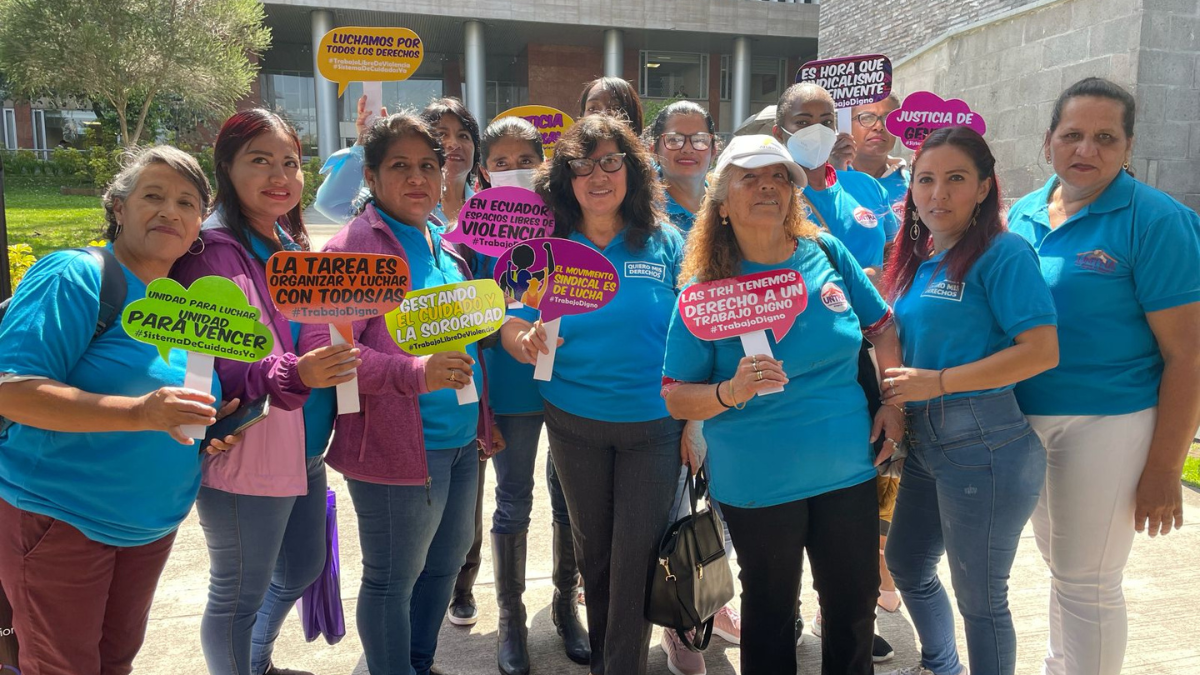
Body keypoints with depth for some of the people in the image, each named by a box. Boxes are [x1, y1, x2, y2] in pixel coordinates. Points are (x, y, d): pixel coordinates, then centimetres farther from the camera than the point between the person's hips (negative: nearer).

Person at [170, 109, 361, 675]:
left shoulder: (292, 244, 9)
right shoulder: (213, 252, -17)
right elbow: (210, 367, -24)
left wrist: (332, 364, 5)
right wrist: (294, 375, -36)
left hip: (305, 452, 9)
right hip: (246, 459, -9)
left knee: (301, 570, 25)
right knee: (238, 596, 9)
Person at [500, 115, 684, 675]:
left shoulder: (664, 243, -4)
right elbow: (511, 329, -3)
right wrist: (527, 343, -27)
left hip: (654, 424, -1)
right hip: (574, 423, 2)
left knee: (635, 555, 2)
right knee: (592, 548, 17)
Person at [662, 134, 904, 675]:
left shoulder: (827, 254, -1)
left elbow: (882, 325, 12)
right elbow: (675, 399, -9)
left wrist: (893, 404, 4)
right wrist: (730, 392, -27)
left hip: (848, 469, 3)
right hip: (757, 484, -3)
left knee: (855, 606, 18)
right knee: (770, 614, 15)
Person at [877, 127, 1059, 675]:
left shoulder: (1003, 253, -13)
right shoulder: (919, 259, 10)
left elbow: (1042, 351, -20)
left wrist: (936, 381, -19)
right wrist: (895, 394, 3)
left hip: (983, 445, -9)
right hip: (924, 440, 9)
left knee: (979, 596, 7)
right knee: (905, 562, 24)